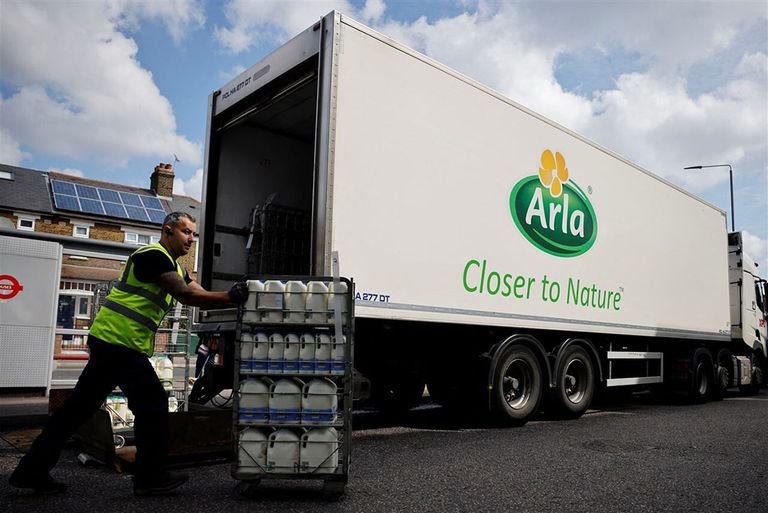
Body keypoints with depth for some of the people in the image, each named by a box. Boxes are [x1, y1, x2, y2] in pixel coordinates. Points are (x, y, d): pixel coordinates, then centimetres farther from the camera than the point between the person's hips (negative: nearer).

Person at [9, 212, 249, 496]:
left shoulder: (174, 267, 20)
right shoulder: (154, 255, -12)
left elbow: (201, 294, 10)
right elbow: (186, 296, -20)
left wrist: (232, 297, -7)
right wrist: (231, 298, -20)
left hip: (109, 341, 10)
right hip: (119, 341, -10)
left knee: (81, 405, 13)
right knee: (152, 403, -5)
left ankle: (32, 470, 21)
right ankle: (151, 477, 6)